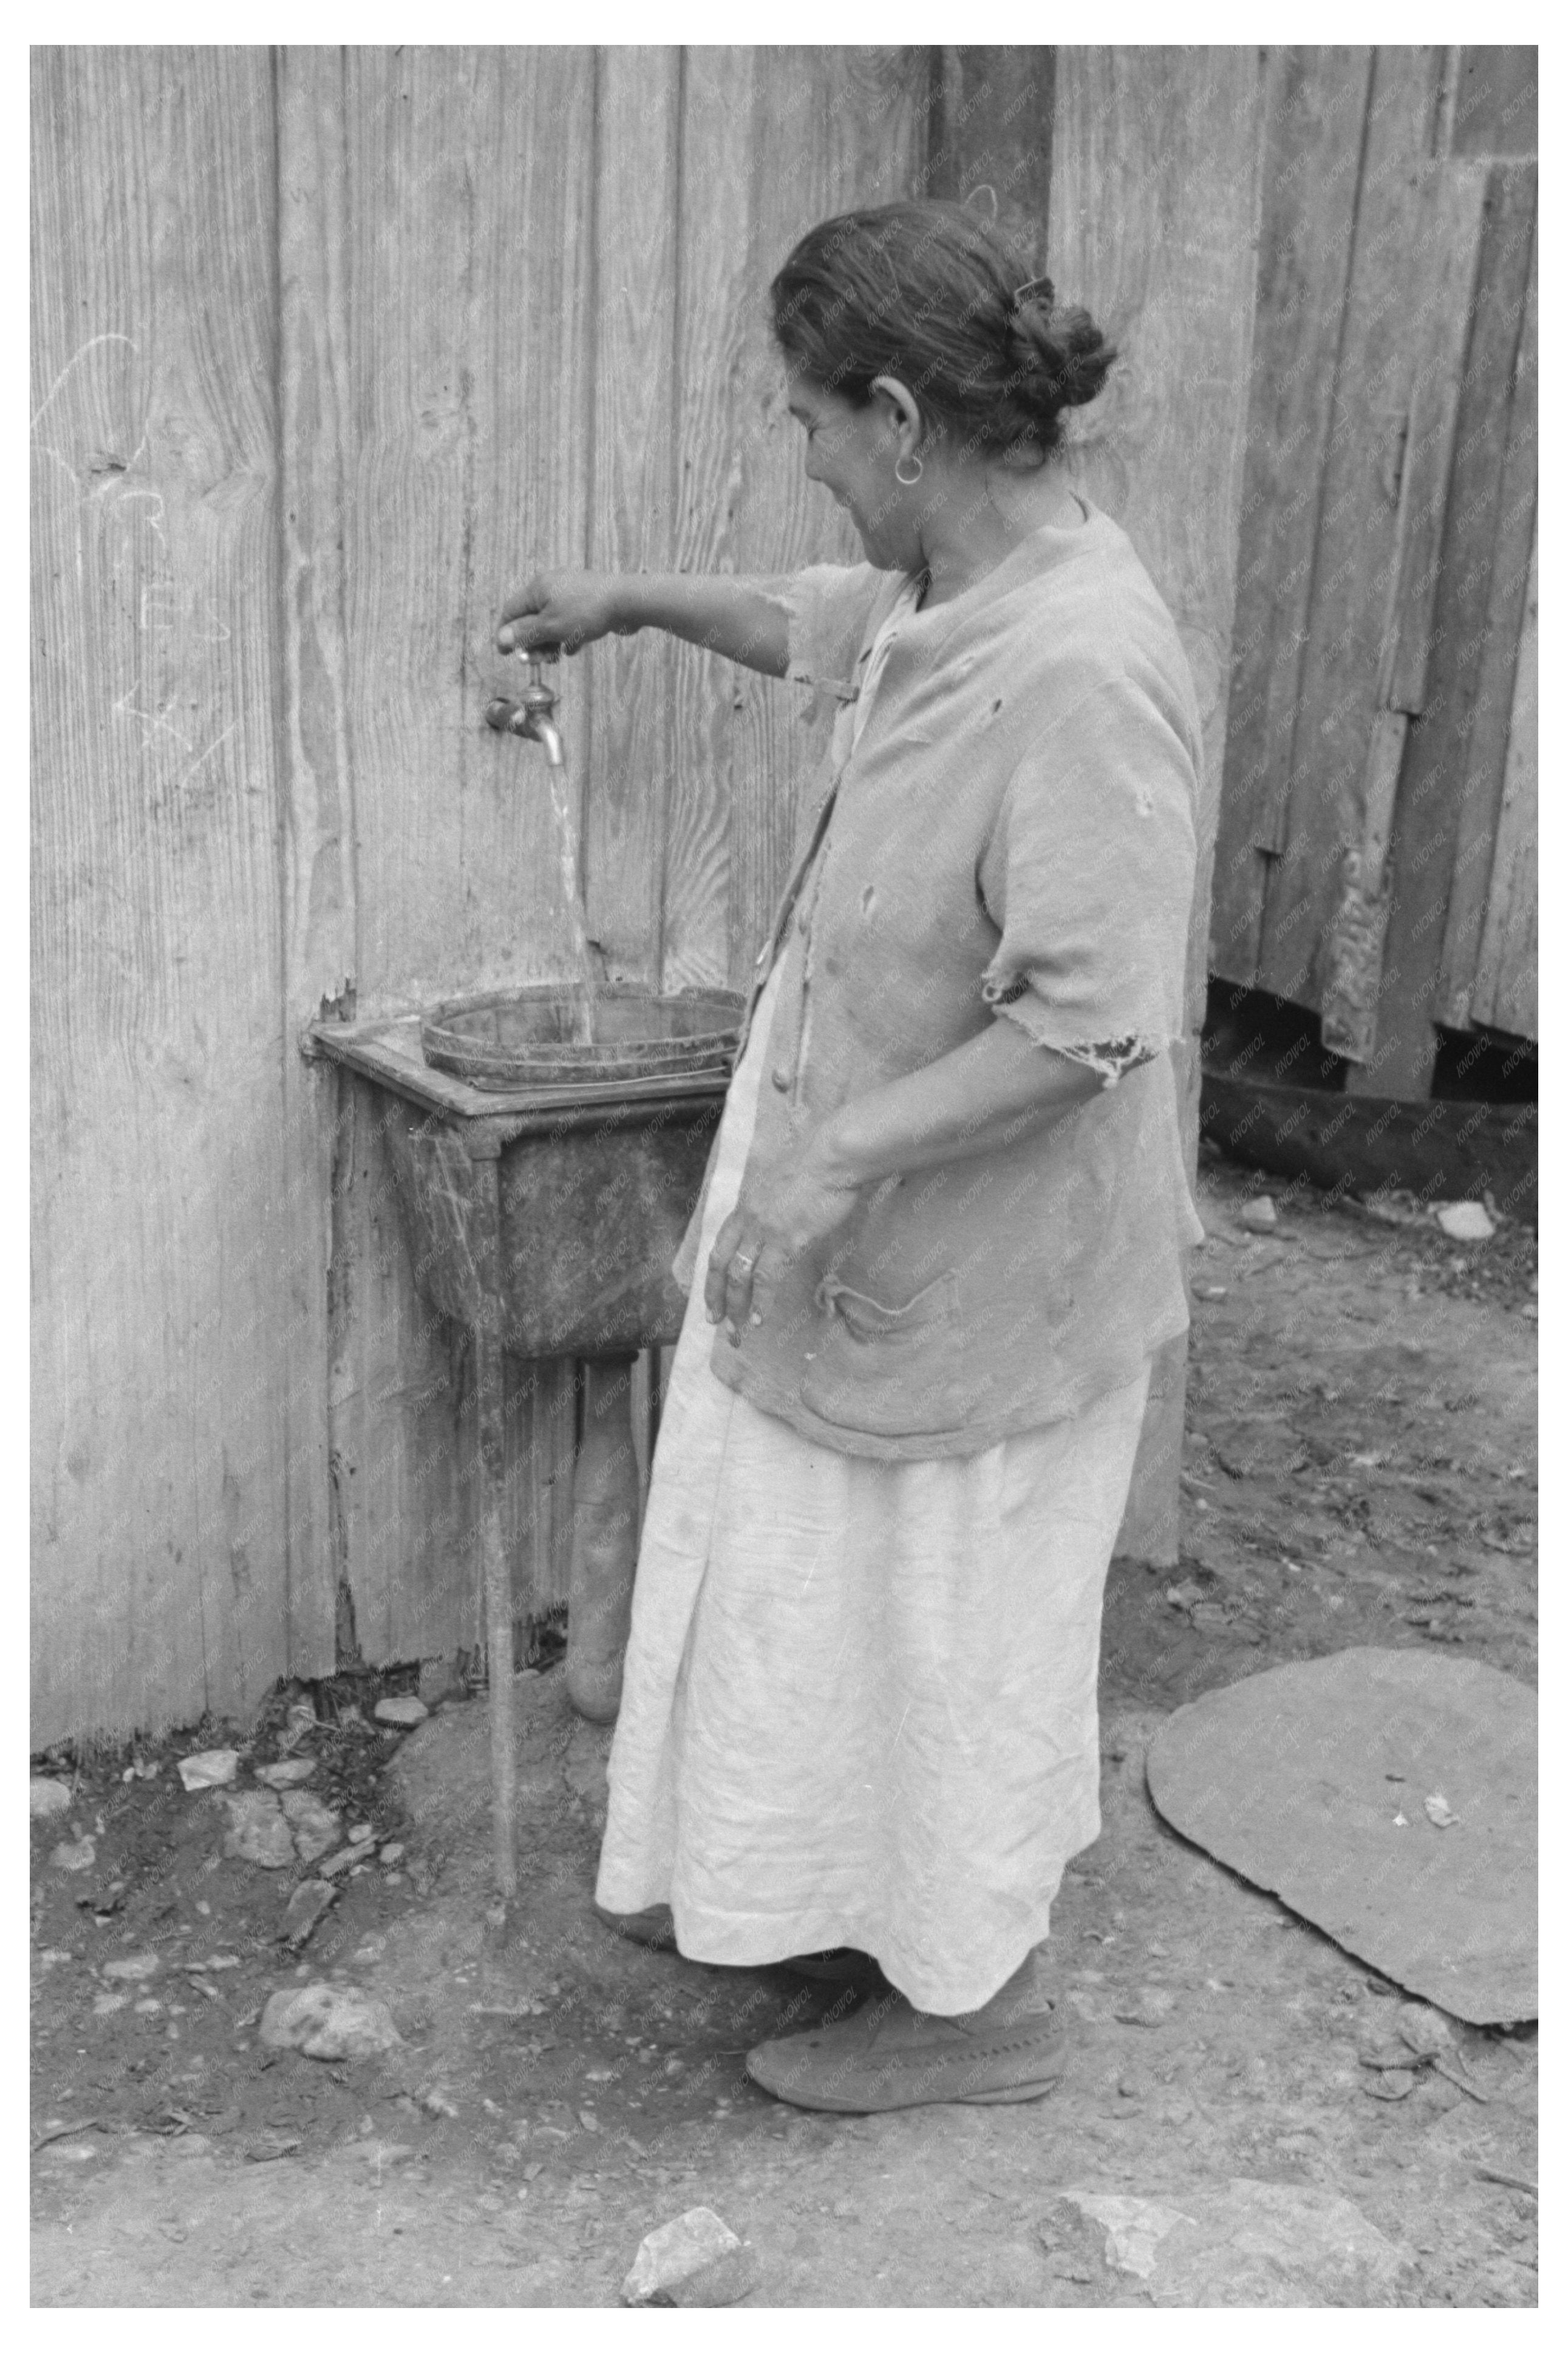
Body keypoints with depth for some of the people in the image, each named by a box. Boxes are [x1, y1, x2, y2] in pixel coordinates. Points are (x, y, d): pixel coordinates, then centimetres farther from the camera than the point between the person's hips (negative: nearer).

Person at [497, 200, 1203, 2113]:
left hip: (975, 1262, -9)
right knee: (811, 1574, 23)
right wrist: (635, 601, 30)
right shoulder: (941, 591, 0)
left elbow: (1087, 1024, -29)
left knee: (954, 1624, 10)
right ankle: (814, 1897, 46)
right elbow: (822, 625, 25)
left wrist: (835, 1159, -27)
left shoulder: (1079, 669, -29)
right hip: (851, 1216, 9)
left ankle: (976, 2005, 34)